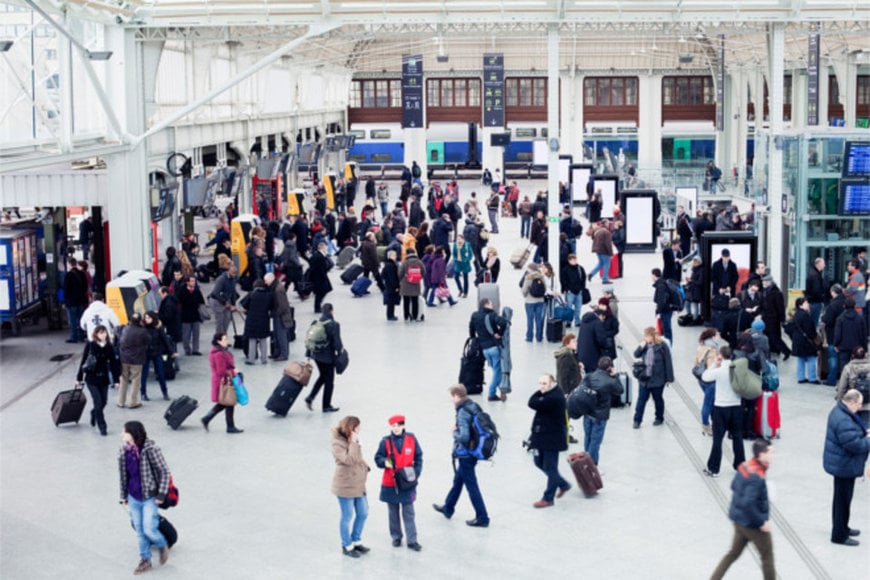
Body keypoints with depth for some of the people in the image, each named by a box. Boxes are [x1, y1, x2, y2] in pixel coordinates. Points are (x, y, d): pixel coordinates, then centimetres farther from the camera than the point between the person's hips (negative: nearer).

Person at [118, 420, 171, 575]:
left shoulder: (151, 449, -19)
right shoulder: (124, 452, -2)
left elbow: (164, 472, -13)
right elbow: (123, 476, 10)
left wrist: (161, 494, -13)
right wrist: (123, 496, 15)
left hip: (149, 497, -5)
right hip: (133, 498, 5)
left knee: (149, 529, -9)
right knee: (140, 531, 12)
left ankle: (163, 546, 22)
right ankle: (145, 560, 27)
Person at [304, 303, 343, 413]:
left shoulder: (315, 323, -1)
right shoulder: (334, 325, -18)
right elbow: (337, 342, -18)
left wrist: (309, 354, 13)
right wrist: (340, 350, 0)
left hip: (316, 354, 6)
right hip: (328, 356, -6)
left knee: (322, 376, 25)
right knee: (329, 380, 9)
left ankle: (310, 397, 12)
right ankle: (326, 406, 17)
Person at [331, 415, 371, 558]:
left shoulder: (352, 440, 7)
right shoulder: (337, 444, -19)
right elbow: (349, 460, -29)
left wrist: (365, 467, 5)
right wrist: (353, 443, -28)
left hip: (359, 484, 8)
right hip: (345, 486, -8)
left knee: (363, 514, 15)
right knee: (347, 517, 5)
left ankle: (356, 541, 32)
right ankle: (347, 546, 21)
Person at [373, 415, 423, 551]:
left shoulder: (411, 439, -5)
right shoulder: (385, 441, -8)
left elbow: (418, 458, 3)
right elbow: (378, 458, -1)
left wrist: (416, 474, -5)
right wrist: (384, 462, -24)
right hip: (390, 483, 0)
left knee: (409, 513, 3)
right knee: (393, 512, 13)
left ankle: (412, 540, 7)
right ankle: (396, 537, 27)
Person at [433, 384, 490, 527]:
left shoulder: (463, 412, -24)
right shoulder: (475, 407, 2)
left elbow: (464, 436, -31)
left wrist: (455, 432, -10)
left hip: (465, 455, -9)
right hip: (473, 452, 9)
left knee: (471, 486, 2)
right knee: (458, 480, 25)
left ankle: (482, 518, 10)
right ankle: (448, 508, 42)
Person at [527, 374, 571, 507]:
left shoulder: (554, 397, -25)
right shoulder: (549, 394, 8)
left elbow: (532, 404, -24)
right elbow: (533, 403, 10)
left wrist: (539, 393, -12)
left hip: (552, 437, -10)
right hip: (543, 436, 10)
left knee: (550, 467, 0)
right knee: (539, 463, 19)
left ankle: (548, 498, 11)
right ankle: (563, 484, 33)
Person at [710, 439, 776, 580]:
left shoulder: (745, 466, -2)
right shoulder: (757, 477, -29)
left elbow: (734, 486, 13)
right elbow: (747, 504, -33)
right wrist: (761, 522, -22)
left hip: (740, 520, 8)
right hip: (753, 524, -8)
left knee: (734, 553, 20)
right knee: (767, 556, 13)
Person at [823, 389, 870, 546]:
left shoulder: (841, 411, 4)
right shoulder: (844, 421, -31)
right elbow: (854, 445, -31)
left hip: (841, 463, 11)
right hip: (844, 465, -11)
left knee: (843, 498, 24)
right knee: (843, 499, 3)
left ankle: (842, 528, 40)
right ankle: (839, 535, 15)